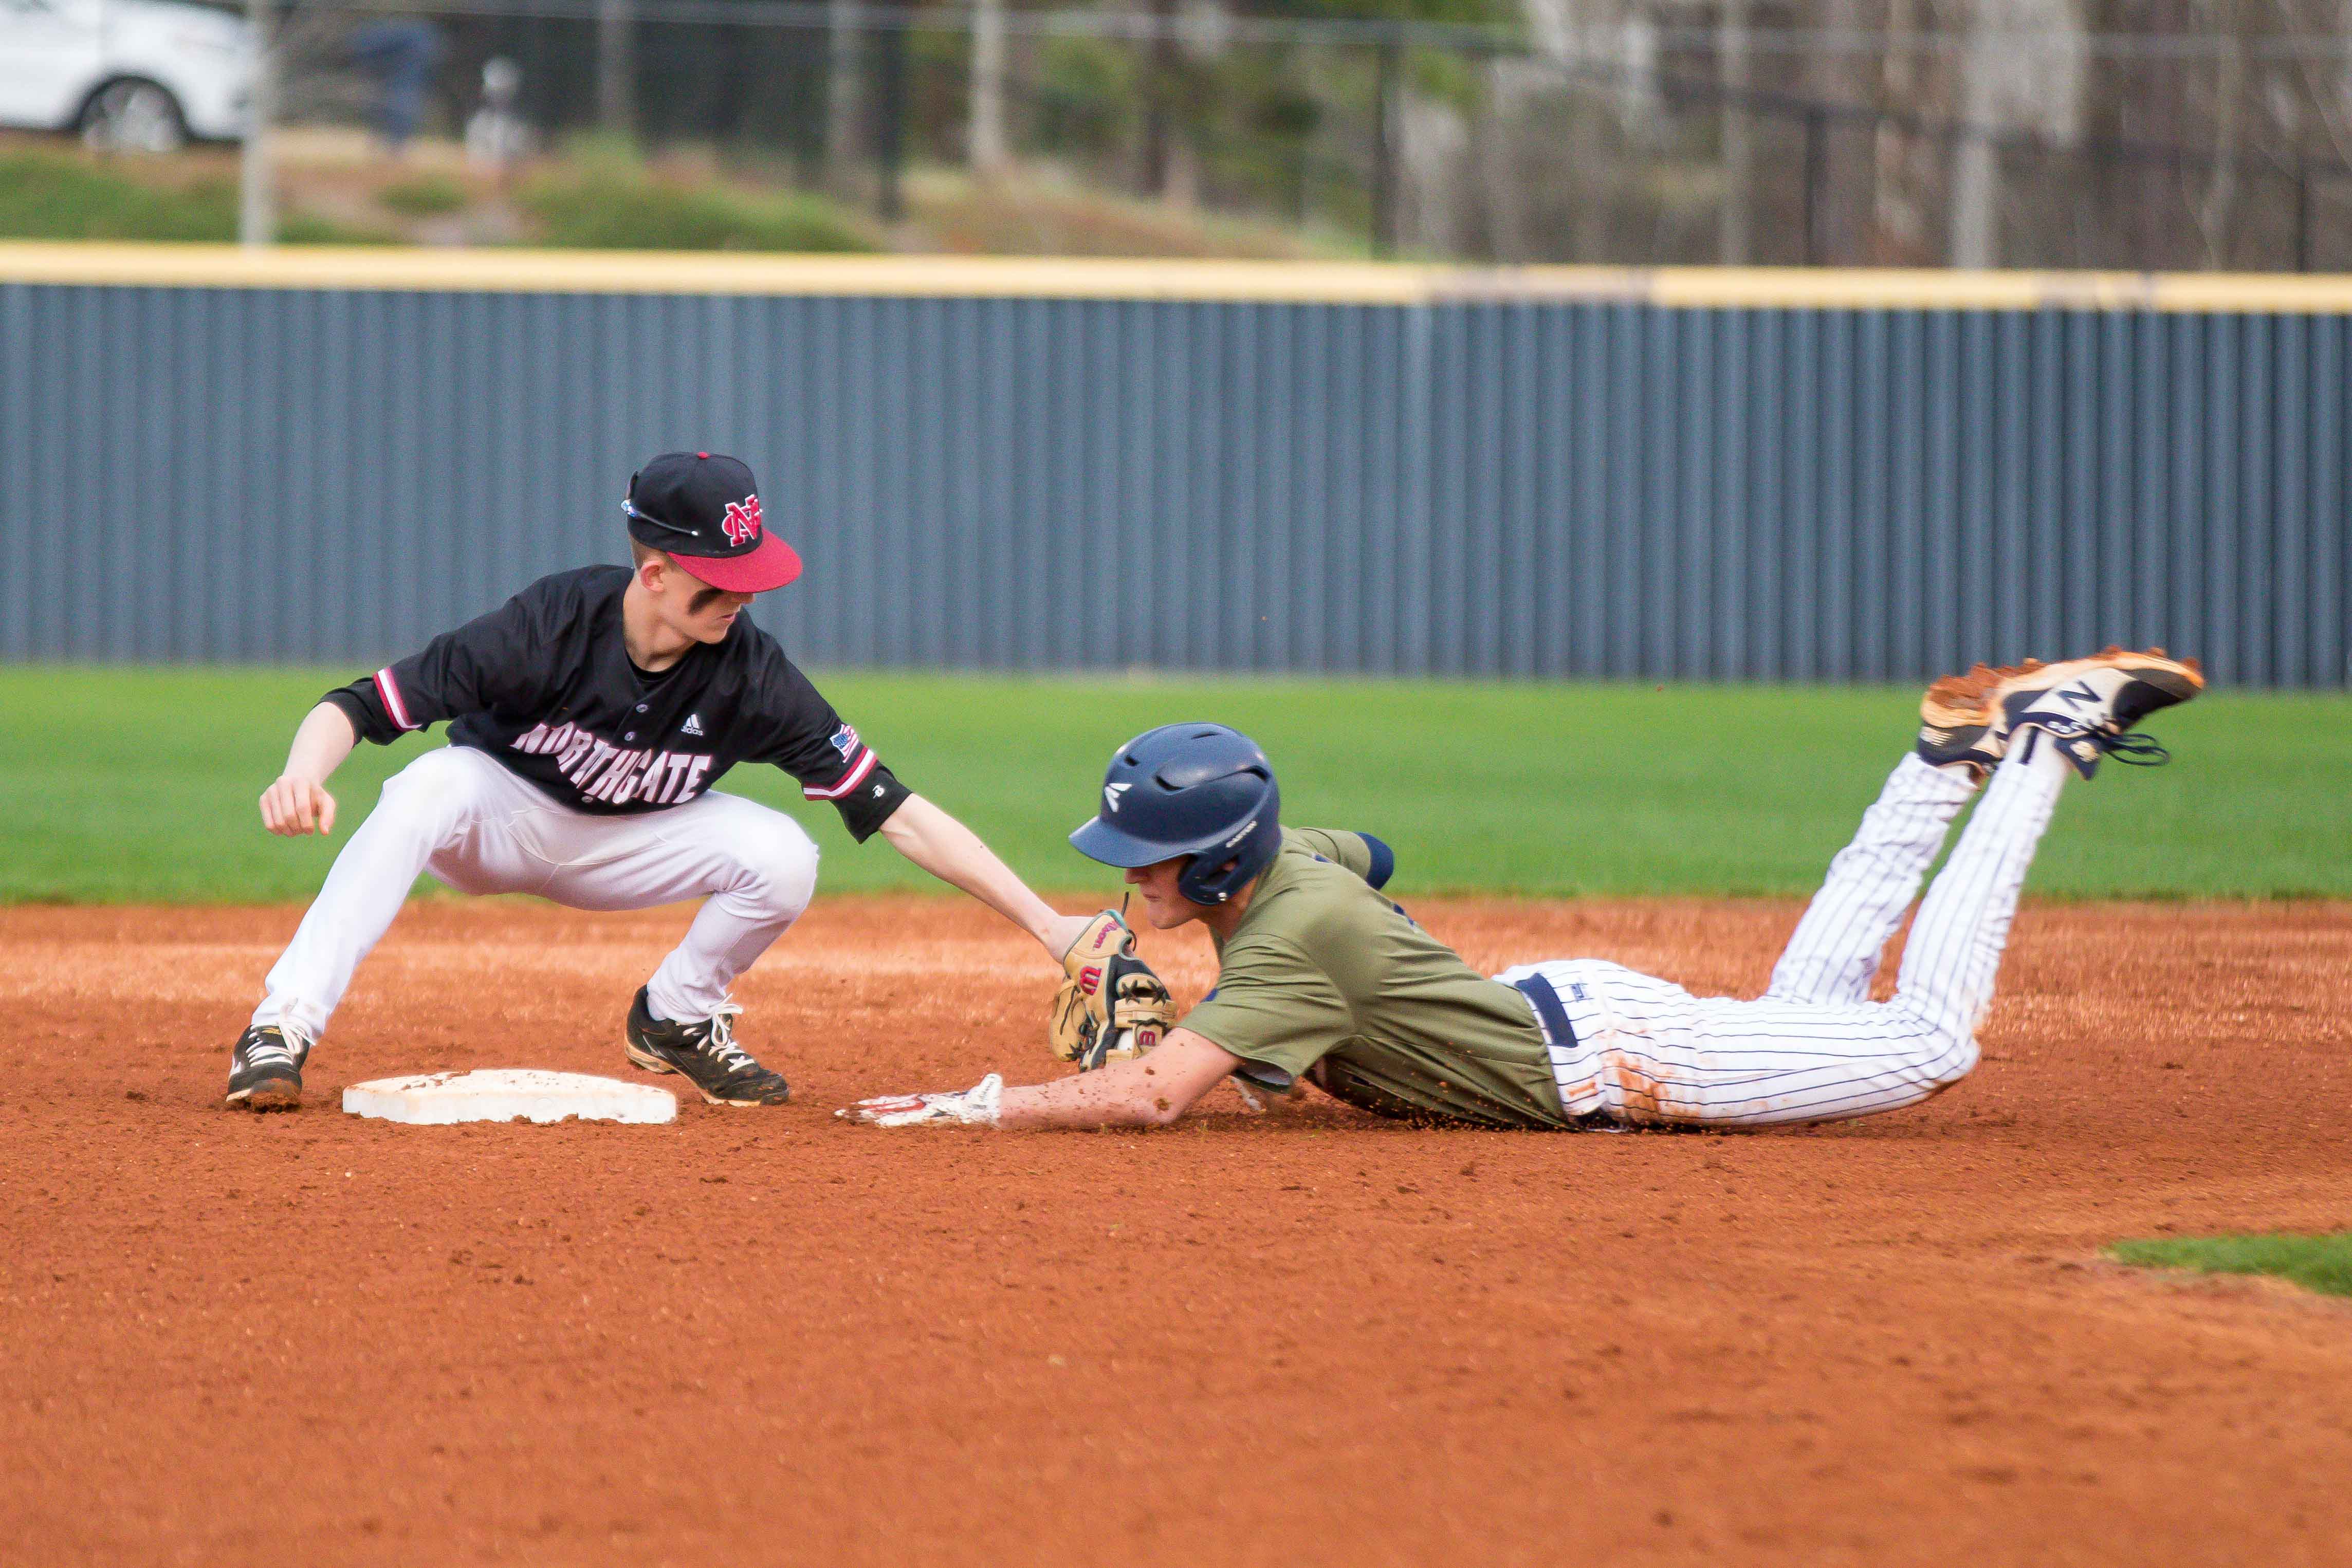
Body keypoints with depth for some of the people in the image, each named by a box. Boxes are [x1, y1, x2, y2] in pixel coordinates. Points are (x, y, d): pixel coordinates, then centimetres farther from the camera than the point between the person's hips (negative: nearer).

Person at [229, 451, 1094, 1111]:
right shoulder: (552, 624, -31)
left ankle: (677, 1019, 4)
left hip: (626, 848, 2)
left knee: (782, 856, -25)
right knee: (428, 791, -37)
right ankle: (281, 1034, -36)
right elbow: (359, 706, -31)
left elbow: (894, 812, -23)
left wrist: (1045, 922, -28)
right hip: (500, 814, -2)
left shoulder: (753, 676, -24)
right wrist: (302, 778, -54)